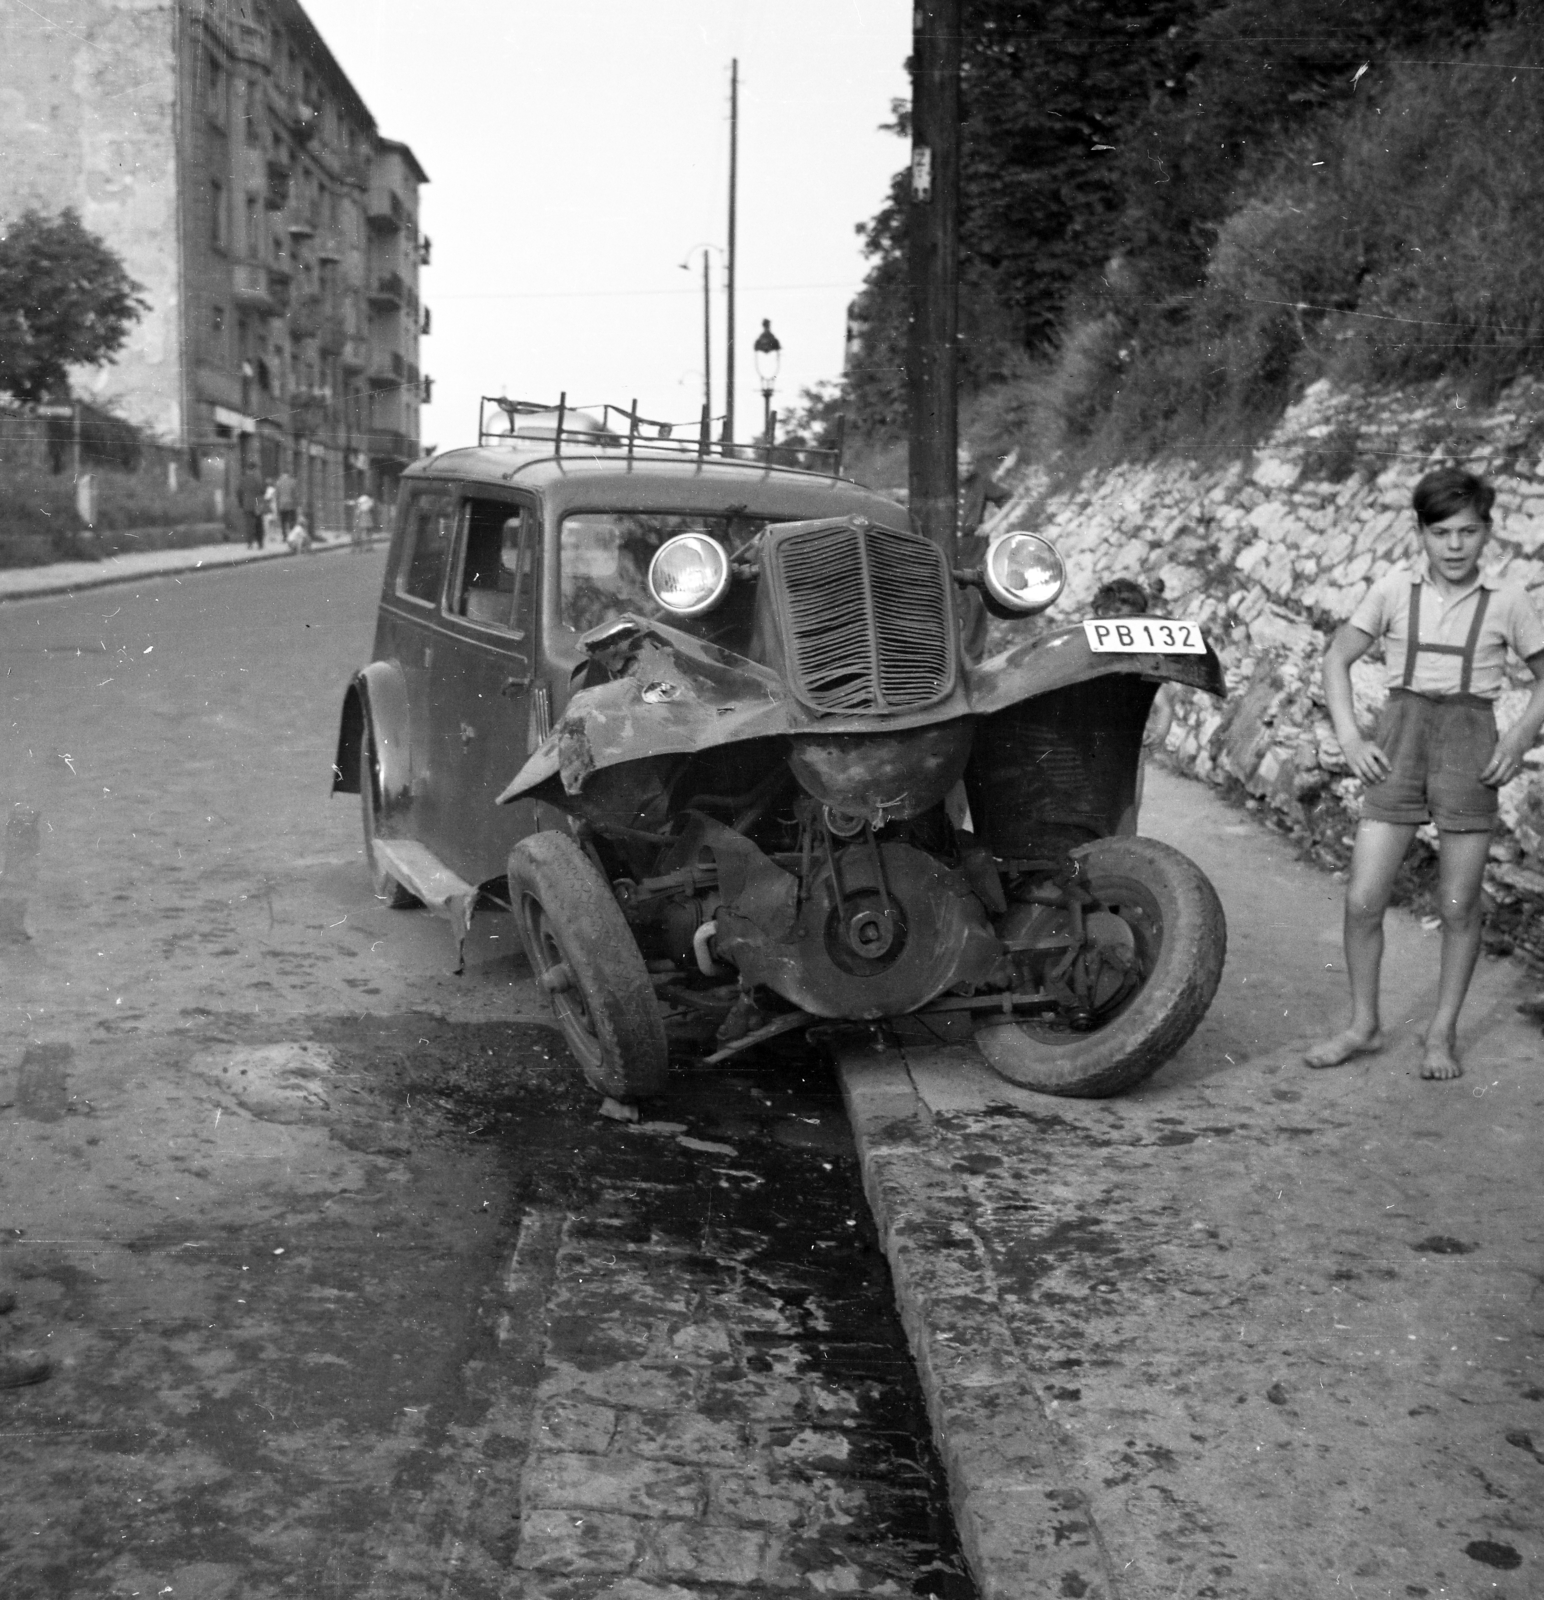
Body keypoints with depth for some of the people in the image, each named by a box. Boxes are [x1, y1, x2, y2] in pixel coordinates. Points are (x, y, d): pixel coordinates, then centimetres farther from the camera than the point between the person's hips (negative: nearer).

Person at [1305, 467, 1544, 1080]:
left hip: (1470, 741, -1)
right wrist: (1350, 739, -1)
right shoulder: (1395, 589, 3)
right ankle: (1364, 1024, 16)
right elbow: (1337, 658, 10)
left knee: (1458, 906, 3)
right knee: (1362, 899, -2)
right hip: (1400, 738, 1)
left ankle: (1443, 1033, 19)